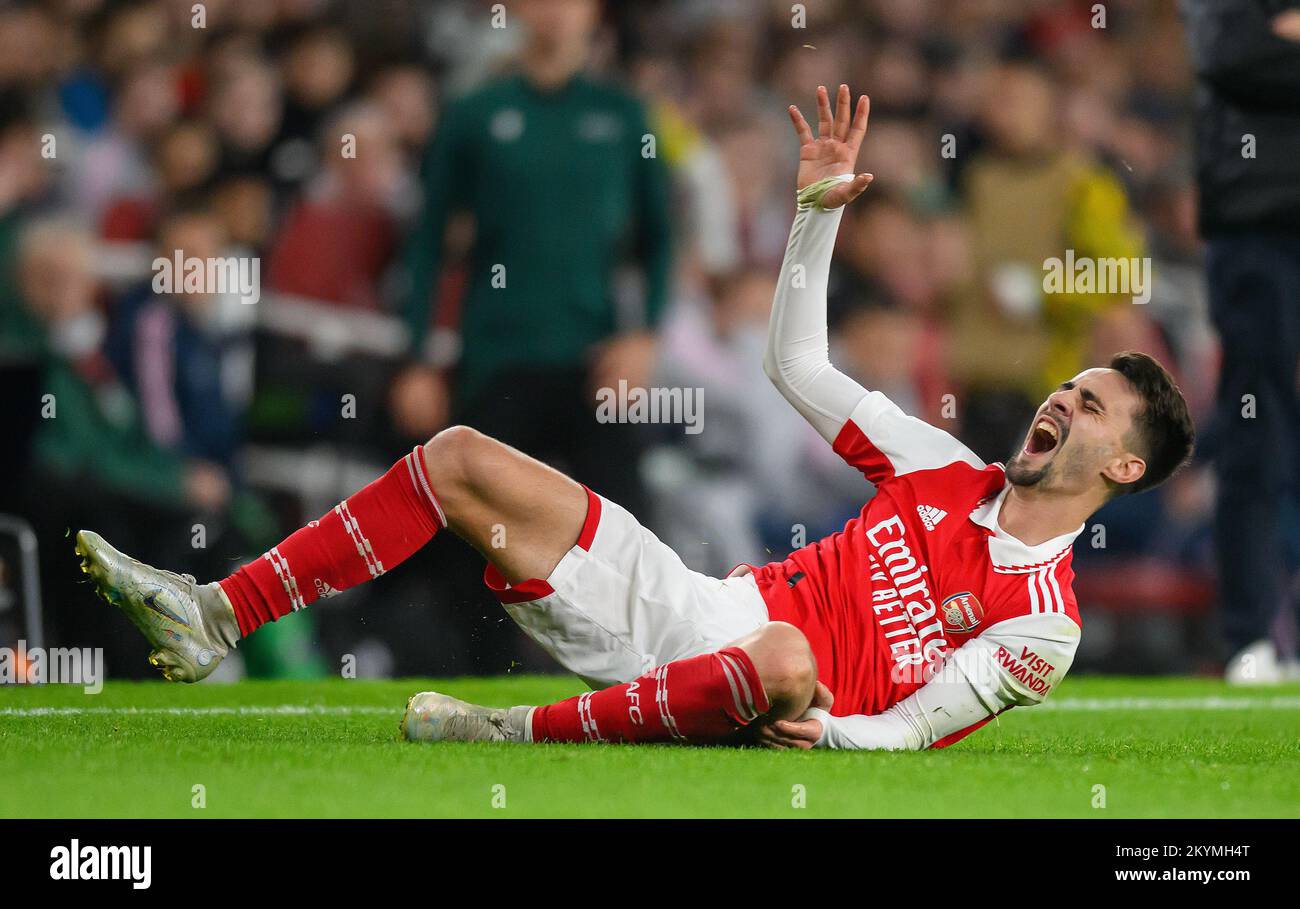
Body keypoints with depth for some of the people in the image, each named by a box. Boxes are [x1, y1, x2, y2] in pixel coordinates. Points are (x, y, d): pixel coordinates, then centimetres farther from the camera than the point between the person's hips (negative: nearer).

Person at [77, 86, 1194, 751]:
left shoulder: (1041, 623, -5)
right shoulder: (952, 472, 14)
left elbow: (912, 727, -11)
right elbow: (796, 364, 22)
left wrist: (819, 728, -31)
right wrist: (820, 210, 14)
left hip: (753, 697, -8)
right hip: (689, 614, 8)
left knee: (785, 655, -48)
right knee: (460, 458, 1)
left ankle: (525, 731, -33)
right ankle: (215, 615, 0)